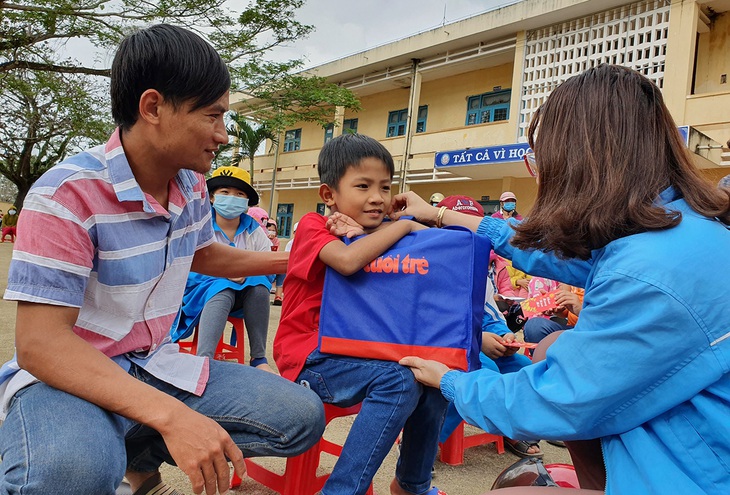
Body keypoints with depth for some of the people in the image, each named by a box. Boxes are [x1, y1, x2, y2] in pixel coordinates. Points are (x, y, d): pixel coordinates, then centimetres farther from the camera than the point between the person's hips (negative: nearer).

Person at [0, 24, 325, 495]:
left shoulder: (192, 185, 2)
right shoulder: (67, 194, -20)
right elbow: (40, 343, -25)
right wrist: (170, 415, -36)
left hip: (155, 368, 8)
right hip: (66, 377, -7)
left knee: (302, 416, -6)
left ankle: (141, 453, 8)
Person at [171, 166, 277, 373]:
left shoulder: (254, 230, 3)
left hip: (244, 297, 3)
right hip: (203, 292, -3)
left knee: (259, 284, -29)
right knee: (222, 289, -35)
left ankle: (258, 358, -25)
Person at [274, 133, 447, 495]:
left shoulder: (374, 236, 13)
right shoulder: (312, 225, -8)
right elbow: (348, 261, -30)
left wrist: (361, 233, -15)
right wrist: (404, 226, -17)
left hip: (358, 349, 7)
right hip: (310, 356, -7)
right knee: (399, 380, -28)